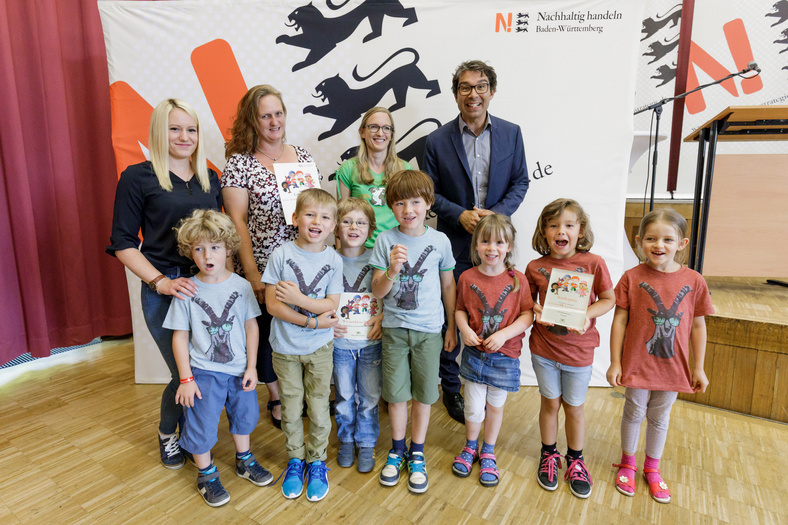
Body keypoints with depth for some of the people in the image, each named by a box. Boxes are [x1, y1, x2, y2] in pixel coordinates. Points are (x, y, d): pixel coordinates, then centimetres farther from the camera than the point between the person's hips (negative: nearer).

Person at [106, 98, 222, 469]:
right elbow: (123, 244, -5)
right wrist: (161, 282, -16)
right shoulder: (138, 177, -4)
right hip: (165, 290, -4)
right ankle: (167, 433, 33)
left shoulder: (209, 178, 11)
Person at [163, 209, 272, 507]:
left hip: (239, 370, 3)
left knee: (244, 415, 20)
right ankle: (206, 476, 33)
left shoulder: (241, 286, -8)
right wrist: (186, 378, -9)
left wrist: (251, 367, -2)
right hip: (203, 372, -2)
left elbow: (251, 327, -2)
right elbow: (180, 337, -8)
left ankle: (244, 462, 45)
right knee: (201, 425, 7)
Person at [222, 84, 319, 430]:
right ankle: (277, 398, 33)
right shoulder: (239, 162, -4)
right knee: (267, 331, 10)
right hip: (262, 266, -3)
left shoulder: (303, 157, 8)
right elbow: (237, 220, -9)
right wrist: (252, 273, -14)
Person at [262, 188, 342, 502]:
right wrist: (312, 321, -18)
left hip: (319, 347, 0)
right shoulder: (281, 255, -9)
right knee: (291, 409, 14)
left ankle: (316, 461, 33)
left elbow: (331, 305, -10)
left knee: (318, 408, 10)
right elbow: (272, 304, -12)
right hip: (285, 347, 0)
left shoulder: (333, 260, -5)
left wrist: (298, 298, -23)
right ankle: (295, 459, 36)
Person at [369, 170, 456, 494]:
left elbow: (448, 285, 6)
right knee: (396, 393, 10)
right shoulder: (385, 241, -5)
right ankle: (397, 451, 34)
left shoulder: (439, 241, -4)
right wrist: (392, 270, -26)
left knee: (423, 394, 10)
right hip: (394, 327, 0)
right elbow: (377, 291, -6)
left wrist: (452, 327, 9)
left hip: (429, 329, 0)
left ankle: (417, 455, 31)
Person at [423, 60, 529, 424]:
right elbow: (429, 192, 0)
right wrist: (460, 215, -15)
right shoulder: (438, 140, -2)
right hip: (455, 243, -1)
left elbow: (520, 182, 6)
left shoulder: (511, 133, 4)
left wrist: (495, 213, -11)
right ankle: (450, 387, 27)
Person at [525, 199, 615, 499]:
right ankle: (549, 455, 38)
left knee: (574, 406, 15)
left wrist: (588, 314, -20)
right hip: (543, 348, 1)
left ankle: (575, 460, 38)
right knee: (550, 403, 15)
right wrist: (535, 310, -14)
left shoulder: (593, 263, -10)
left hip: (579, 350, -1)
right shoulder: (535, 267, -6)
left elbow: (609, 299, -3)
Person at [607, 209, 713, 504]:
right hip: (637, 363, -2)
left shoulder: (694, 281, -4)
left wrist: (698, 368, 4)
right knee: (634, 413, 13)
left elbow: (698, 326, 3)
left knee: (660, 418, 18)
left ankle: (652, 469, 39)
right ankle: (628, 464, 36)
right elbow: (619, 321, -7)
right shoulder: (632, 278, -10)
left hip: (673, 366, 2)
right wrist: (615, 363, -8)